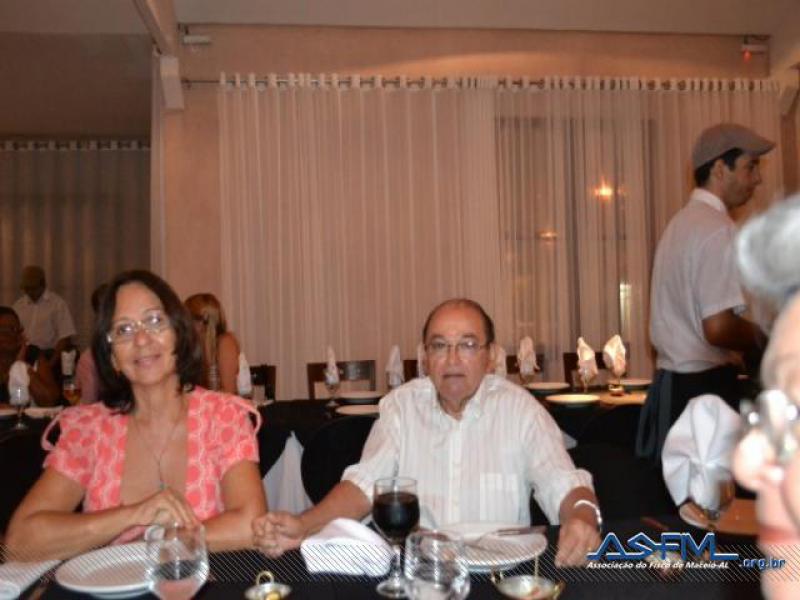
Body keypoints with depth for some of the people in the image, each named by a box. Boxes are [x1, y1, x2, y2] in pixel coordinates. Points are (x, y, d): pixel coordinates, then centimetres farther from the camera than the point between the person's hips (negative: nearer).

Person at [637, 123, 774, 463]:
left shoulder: (680, 223, 14)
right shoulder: (719, 230, -15)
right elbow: (718, 328, -22)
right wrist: (761, 341, -3)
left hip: (670, 380, 9)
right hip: (704, 385, -9)